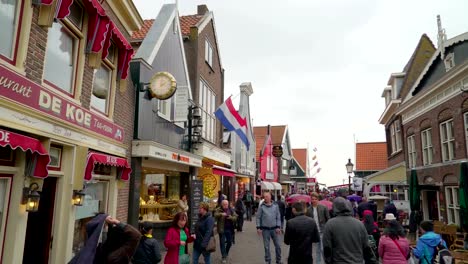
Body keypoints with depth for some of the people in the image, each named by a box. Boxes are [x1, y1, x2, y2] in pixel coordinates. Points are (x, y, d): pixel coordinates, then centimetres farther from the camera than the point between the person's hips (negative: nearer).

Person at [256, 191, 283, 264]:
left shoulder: (275, 206, 0)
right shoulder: (261, 207, -5)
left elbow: (278, 217, 3)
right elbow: (258, 218, -2)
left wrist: (278, 227, -3)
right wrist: (258, 228, -7)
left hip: (274, 229, 2)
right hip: (265, 229, -1)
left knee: (277, 246, 8)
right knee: (266, 247, 6)